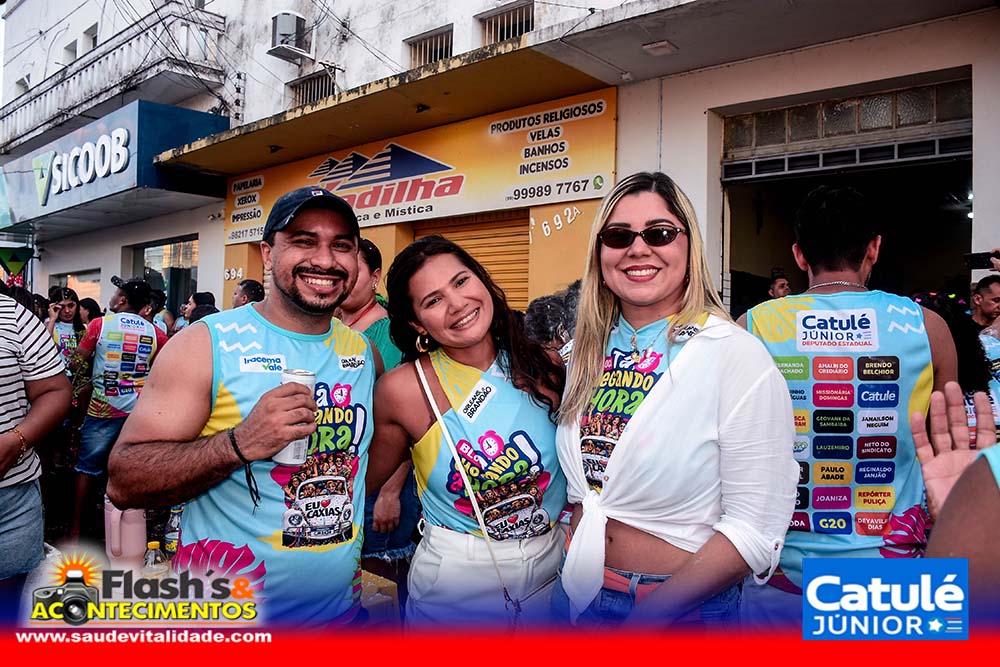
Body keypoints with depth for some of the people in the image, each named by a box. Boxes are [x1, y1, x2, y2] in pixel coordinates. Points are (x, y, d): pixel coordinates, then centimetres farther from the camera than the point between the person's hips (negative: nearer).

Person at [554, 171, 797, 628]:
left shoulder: (737, 355, -17)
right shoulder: (588, 350, -1)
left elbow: (756, 529, -19)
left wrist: (647, 618, -21)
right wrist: (572, 566, 2)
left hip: (686, 607, -4)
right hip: (578, 593, 5)